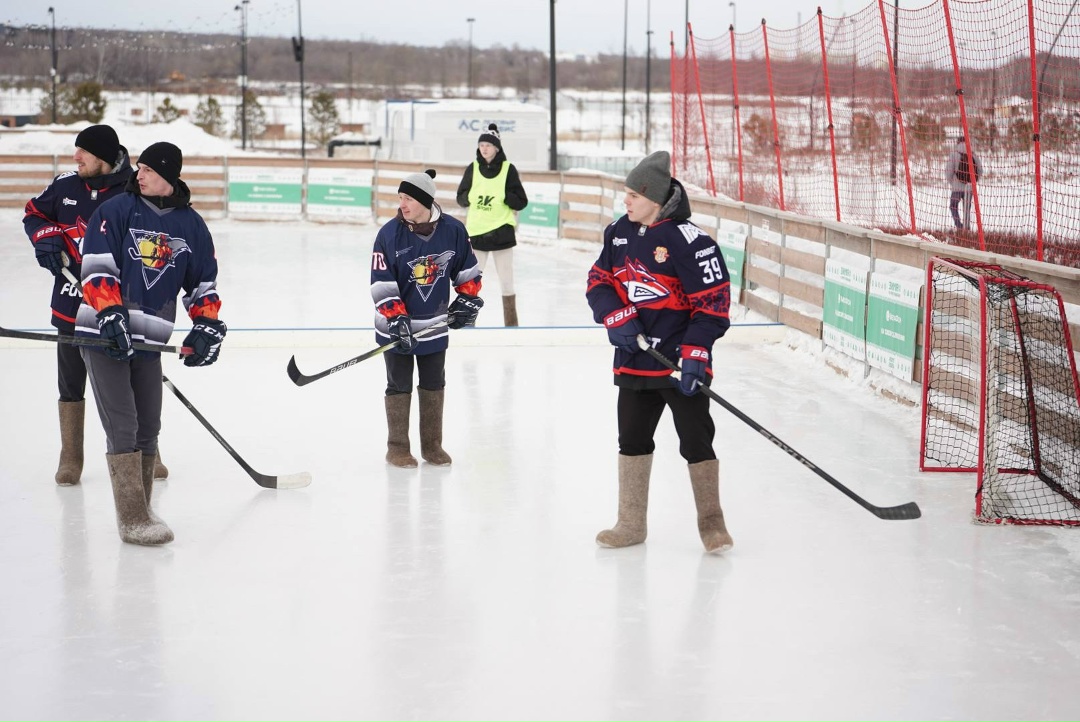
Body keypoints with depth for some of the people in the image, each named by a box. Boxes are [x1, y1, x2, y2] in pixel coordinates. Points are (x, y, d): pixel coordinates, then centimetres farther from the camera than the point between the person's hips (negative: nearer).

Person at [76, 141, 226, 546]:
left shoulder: (191, 225, 7)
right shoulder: (116, 211, -4)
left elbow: (204, 281, 14)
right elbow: (97, 267, -11)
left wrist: (207, 325, 0)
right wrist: (111, 314, -23)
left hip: (148, 339, 4)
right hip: (103, 332, -4)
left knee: (148, 427, 9)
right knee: (122, 426, -10)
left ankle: (138, 510, 22)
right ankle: (133, 520, -9)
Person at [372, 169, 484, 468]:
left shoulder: (453, 230, -9)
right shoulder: (390, 234, -15)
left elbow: (467, 268, 7)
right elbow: (381, 284, -15)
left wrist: (468, 299, 2)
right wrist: (396, 318, -22)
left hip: (435, 325, 3)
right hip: (398, 327, -3)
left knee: (434, 385, 13)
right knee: (399, 386, 4)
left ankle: (432, 445, 25)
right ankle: (397, 448, 15)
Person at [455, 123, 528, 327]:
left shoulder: (508, 169, -4)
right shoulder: (473, 169, 3)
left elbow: (521, 202, -5)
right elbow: (461, 198, 9)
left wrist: (503, 195, -21)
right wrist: (470, 197, -12)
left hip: (501, 232, -2)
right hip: (476, 232, 2)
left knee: (506, 280, 6)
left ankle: (511, 324, 16)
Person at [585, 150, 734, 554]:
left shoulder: (688, 240, -16)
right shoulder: (620, 232, 4)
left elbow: (714, 302, -16)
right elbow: (599, 281, 11)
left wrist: (695, 356, -20)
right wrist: (617, 317, -8)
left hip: (681, 362, -6)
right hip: (635, 359, 7)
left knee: (696, 441, -1)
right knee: (632, 441, 13)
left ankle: (711, 523, 13)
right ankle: (631, 525, 24)